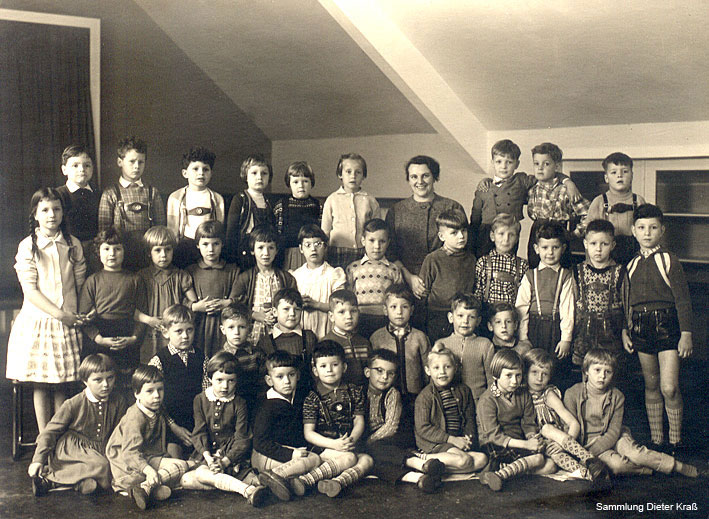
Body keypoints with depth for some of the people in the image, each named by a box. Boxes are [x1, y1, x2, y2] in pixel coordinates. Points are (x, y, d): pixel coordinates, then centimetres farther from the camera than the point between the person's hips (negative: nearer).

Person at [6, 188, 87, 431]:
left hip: (67, 322, 2)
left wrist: (76, 314, -2)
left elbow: (80, 282, 10)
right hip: (37, 320, -2)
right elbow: (29, 290, -8)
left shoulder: (73, 244, 7)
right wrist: (59, 313, -14)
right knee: (40, 384, 2)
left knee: (61, 384, 6)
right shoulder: (27, 246, -2)